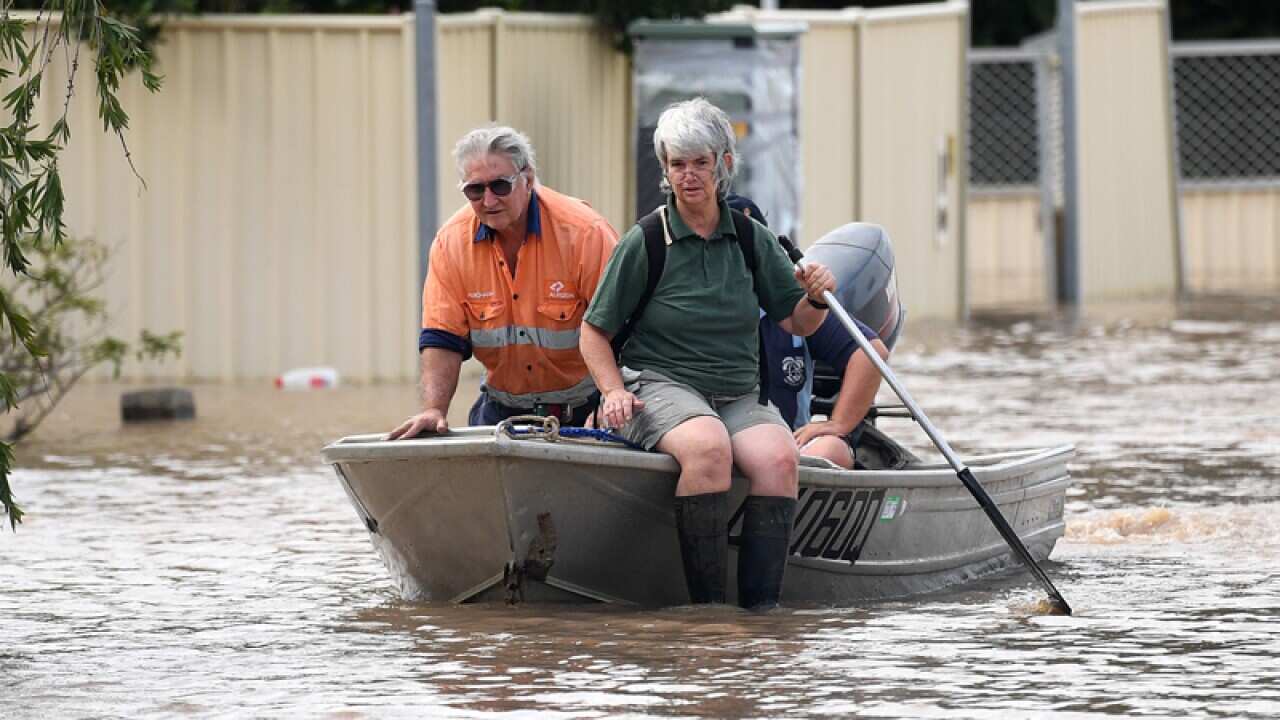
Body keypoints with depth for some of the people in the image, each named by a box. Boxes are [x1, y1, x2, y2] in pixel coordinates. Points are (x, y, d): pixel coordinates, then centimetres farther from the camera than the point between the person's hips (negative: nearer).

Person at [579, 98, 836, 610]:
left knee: (779, 456, -30)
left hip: (738, 397, 4)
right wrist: (614, 390, -12)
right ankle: (707, 606, -33)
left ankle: (761, 605, -31)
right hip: (661, 387, -4)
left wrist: (816, 298, -9)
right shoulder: (645, 242, -1)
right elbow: (594, 332, 4)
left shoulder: (750, 239, 9)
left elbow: (798, 323, 14)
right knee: (707, 445, -37)